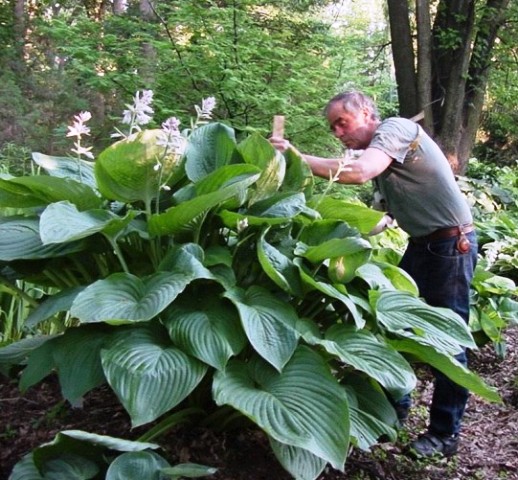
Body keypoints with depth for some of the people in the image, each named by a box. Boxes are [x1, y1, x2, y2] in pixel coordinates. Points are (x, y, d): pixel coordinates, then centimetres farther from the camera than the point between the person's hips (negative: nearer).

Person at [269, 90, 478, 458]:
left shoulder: (395, 128, -15)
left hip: (451, 243, -9)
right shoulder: (379, 149, 11)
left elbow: (359, 172, -33)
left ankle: (445, 433, 11)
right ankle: (396, 405, 28)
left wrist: (299, 158, -31)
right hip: (422, 244, 9)